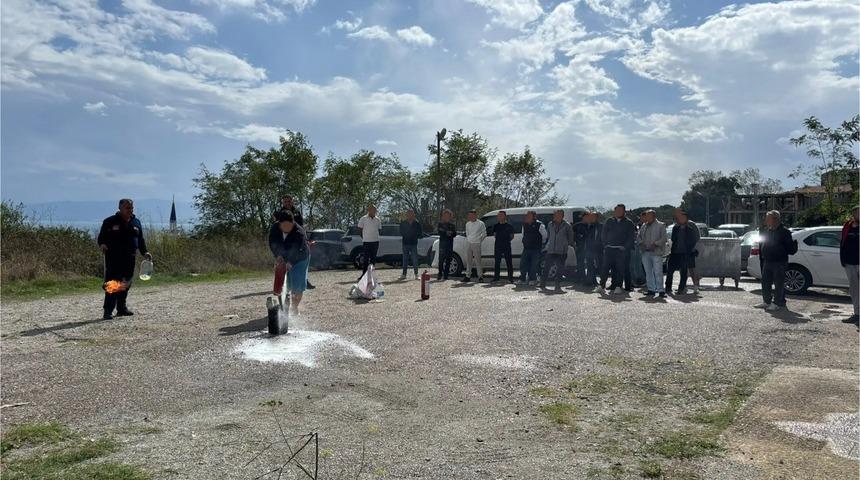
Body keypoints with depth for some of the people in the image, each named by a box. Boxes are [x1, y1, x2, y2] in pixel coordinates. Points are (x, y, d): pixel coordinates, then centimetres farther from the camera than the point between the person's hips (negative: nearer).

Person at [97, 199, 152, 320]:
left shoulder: (136, 222, 15)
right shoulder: (110, 221, 2)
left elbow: (140, 239, 20)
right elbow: (101, 237, 3)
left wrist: (144, 252, 8)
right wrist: (102, 244, -18)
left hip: (130, 259, 5)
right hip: (113, 258, -5)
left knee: (126, 284, 8)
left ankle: (122, 308, 19)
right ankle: (108, 311, -8)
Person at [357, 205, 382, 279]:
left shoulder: (378, 220, 7)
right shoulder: (363, 219, -4)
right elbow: (360, 229, 3)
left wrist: (375, 236, 10)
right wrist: (363, 237, 5)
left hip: (375, 241, 4)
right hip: (366, 242, -4)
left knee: (373, 259, 6)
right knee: (366, 259, -5)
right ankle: (364, 274, -1)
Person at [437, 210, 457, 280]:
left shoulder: (452, 225, 17)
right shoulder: (440, 224, 10)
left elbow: (455, 234, 11)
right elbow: (439, 232, -3)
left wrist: (451, 233, -10)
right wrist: (446, 233, -16)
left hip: (450, 244, 3)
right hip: (442, 243, -3)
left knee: (448, 260, 1)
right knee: (441, 259, -10)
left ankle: (445, 275, 5)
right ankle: (440, 274, -6)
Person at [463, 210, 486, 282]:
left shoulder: (480, 224, -4)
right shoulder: (468, 224, 10)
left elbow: (484, 234, 2)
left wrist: (479, 241, 4)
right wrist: (468, 240, 13)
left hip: (476, 244, -5)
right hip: (468, 244, 5)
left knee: (478, 261, -5)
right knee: (468, 261, 6)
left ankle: (480, 276, 1)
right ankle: (468, 276, 11)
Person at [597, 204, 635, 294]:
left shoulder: (628, 223, 2)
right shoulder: (609, 221, 10)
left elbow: (631, 237, 0)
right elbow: (604, 234, 13)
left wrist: (625, 247, -10)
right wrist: (605, 245, 2)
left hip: (621, 250, -2)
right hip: (609, 249, 2)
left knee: (621, 269, 0)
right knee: (605, 267, 0)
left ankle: (618, 286, 7)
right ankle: (601, 285, 1)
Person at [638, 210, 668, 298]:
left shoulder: (661, 225, 0)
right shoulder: (644, 226, 16)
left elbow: (664, 238, -6)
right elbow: (639, 236, 19)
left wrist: (655, 244, -17)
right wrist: (641, 243, 0)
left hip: (656, 252, -5)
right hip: (645, 252, 6)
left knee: (658, 272, -8)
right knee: (648, 272, 7)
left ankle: (661, 290, -4)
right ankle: (651, 290, 14)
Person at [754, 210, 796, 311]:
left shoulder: (783, 231, -8)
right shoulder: (764, 230, 11)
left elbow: (790, 247, -4)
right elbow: (761, 246, 17)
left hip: (779, 262, -7)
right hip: (767, 261, 7)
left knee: (778, 283, -2)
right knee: (765, 282, 11)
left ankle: (777, 303, 5)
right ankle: (767, 301, 21)